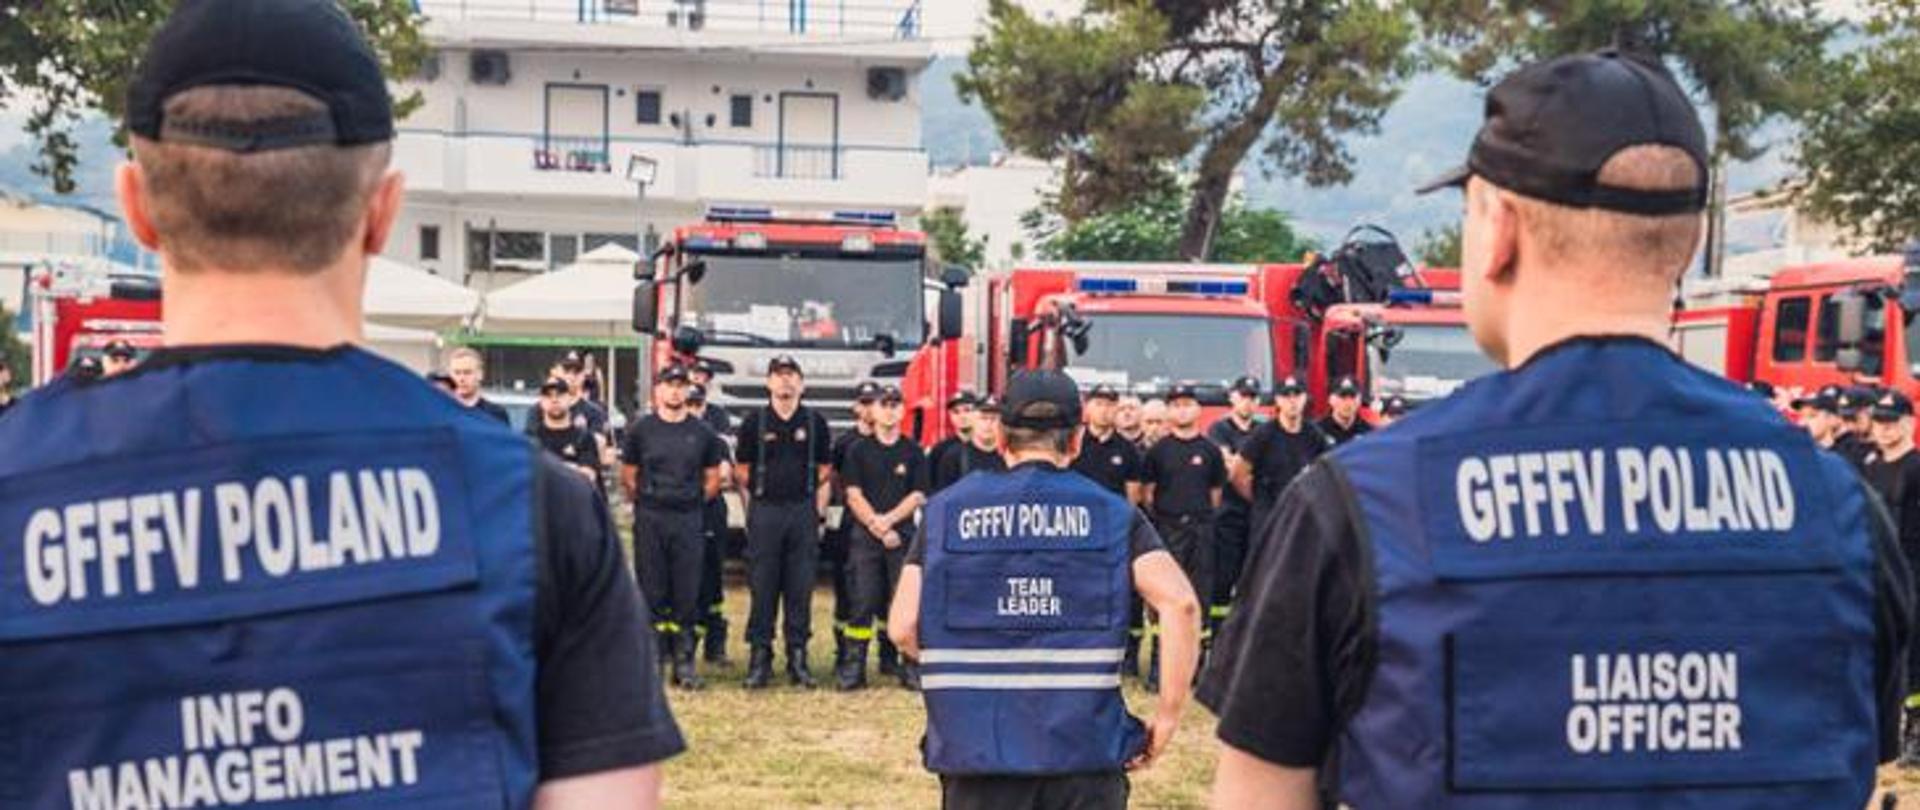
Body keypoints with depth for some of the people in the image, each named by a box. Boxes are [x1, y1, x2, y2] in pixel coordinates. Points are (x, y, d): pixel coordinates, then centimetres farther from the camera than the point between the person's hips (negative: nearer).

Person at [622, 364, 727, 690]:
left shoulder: (702, 432, 7)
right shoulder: (642, 430, 5)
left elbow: (713, 479, 13)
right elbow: (628, 477, 10)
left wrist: (693, 503, 8)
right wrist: (646, 504, 7)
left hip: (689, 520, 1)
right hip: (649, 522, -1)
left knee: (688, 594, 0)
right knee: (651, 592, 1)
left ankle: (684, 662, 5)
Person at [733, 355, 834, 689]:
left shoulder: (815, 423, 7)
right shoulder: (754, 421, 4)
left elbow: (824, 475, 10)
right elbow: (742, 472, 7)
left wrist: (818, 512, 3)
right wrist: (753, 511, 1)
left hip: (803, 512, 1)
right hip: (764, 511, -1)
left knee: (801, 589, 3)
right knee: (762, 588, -1)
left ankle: (798, 659, 9)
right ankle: (759, 658, 4)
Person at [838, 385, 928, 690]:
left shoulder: (913, 452, 10)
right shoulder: (859, 450, 9)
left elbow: (918, 496, 3)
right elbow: (854, 496, 2)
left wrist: (888, 519, -8)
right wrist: (877, 527, -8)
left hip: (903, 535, 0)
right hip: (864, 537, 0)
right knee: (863, 602, -3)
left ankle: (911, 665, -1)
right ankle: (854, 666, -2)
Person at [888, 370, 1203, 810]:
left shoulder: (946, 510, 5)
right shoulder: (1111, 513, 2)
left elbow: (903, 628, 0)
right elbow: (1180, 604, -11)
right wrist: (1168, 715, -4)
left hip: (976, 746, 1)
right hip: (1086, 747, -1)